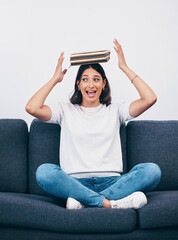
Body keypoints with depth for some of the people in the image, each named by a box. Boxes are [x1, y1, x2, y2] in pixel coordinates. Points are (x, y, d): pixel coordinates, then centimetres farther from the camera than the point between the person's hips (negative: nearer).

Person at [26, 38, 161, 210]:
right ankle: (110, 203, -34)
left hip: (110, 182, 2)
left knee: (152, 170, -26)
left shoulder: (115, 111, 18)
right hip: (75, 182, -1)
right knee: (44, 171, -32)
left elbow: (150, 99, 4)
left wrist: (125, 68, 9)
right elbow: (32, 108, -1)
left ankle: (82, 200, -31)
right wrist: (55, 79, 10)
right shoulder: (66, 110, 16)